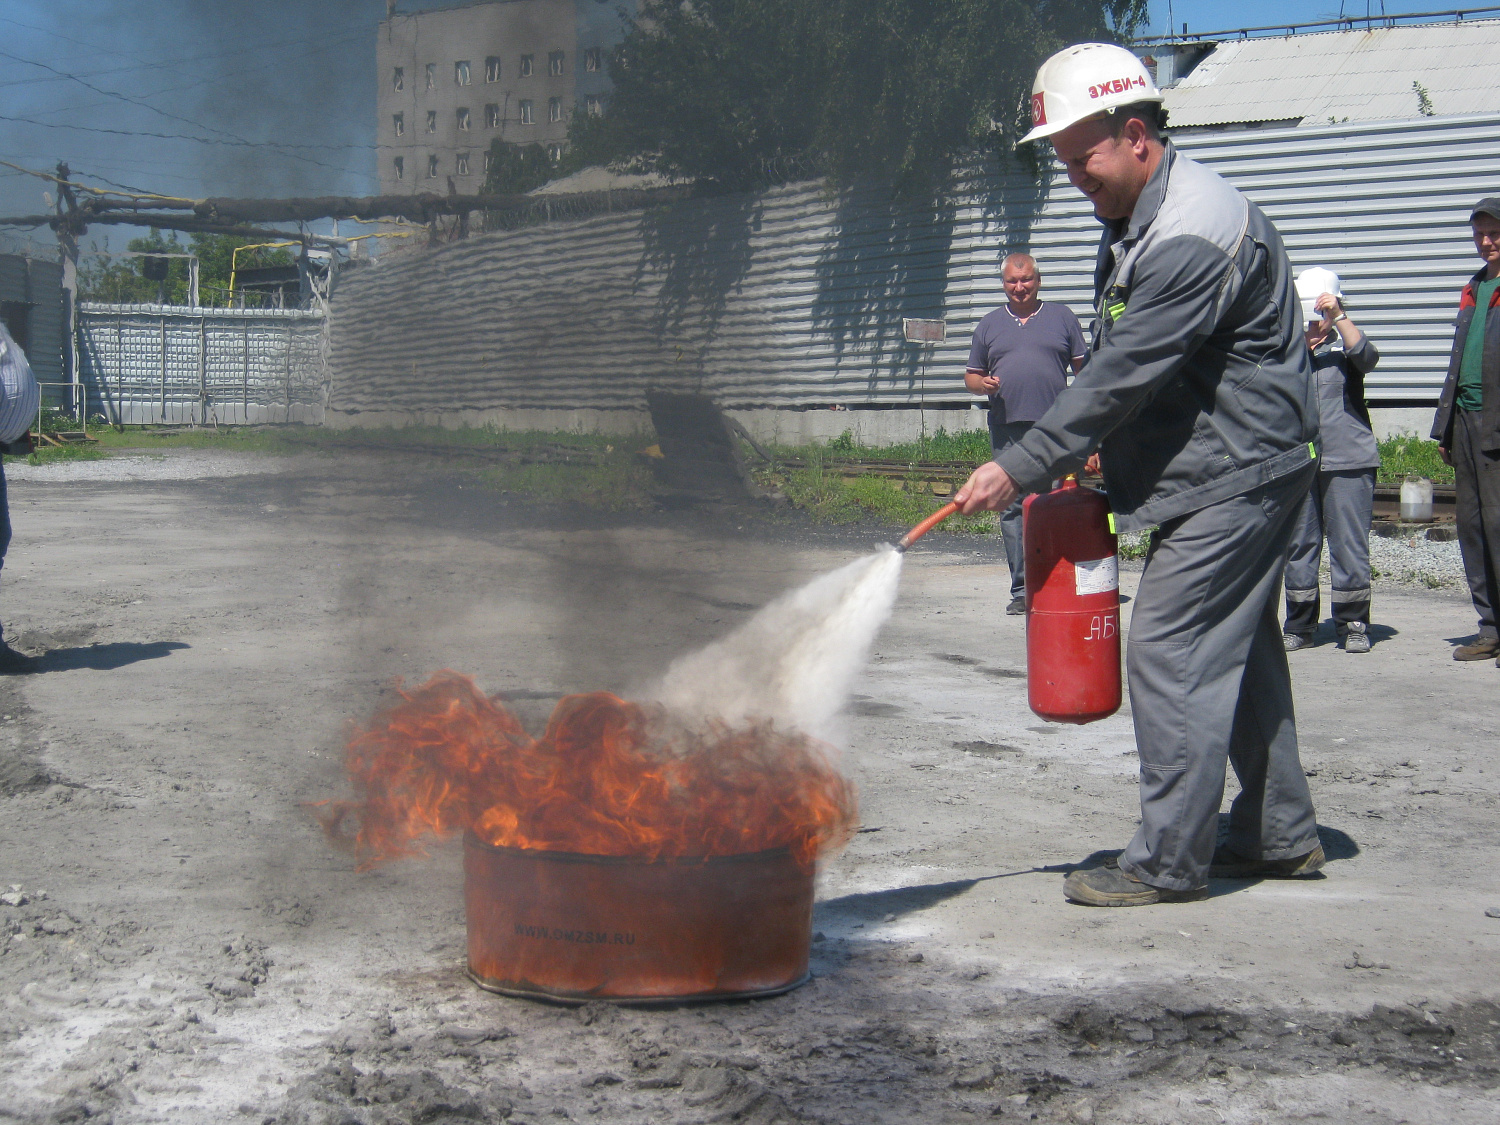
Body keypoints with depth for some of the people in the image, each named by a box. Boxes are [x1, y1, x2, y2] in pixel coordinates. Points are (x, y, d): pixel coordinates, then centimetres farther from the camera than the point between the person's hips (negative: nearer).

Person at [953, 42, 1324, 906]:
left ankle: (1170, 862, -1)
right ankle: (1280, 835, 27)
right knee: (1239, 650, 16)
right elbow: (1120, 369, 16)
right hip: (1242, 474, 11)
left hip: (1237, 476, -11)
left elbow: (1123, 377, -24)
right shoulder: (1139, 221, 11)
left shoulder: (1192, 237, -23)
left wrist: (1021, 469, -19)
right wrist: (1093, 451, 5)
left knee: (1172, 653, -9)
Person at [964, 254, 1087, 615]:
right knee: (1012, 508, 0)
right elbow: (971, 375, 20)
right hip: (1007, 429, 2)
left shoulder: (1062, 318, 12)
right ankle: (1021, 588, 4)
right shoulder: (989, 324, 16)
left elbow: (1084, 368, 11)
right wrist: (983, 384, -4)